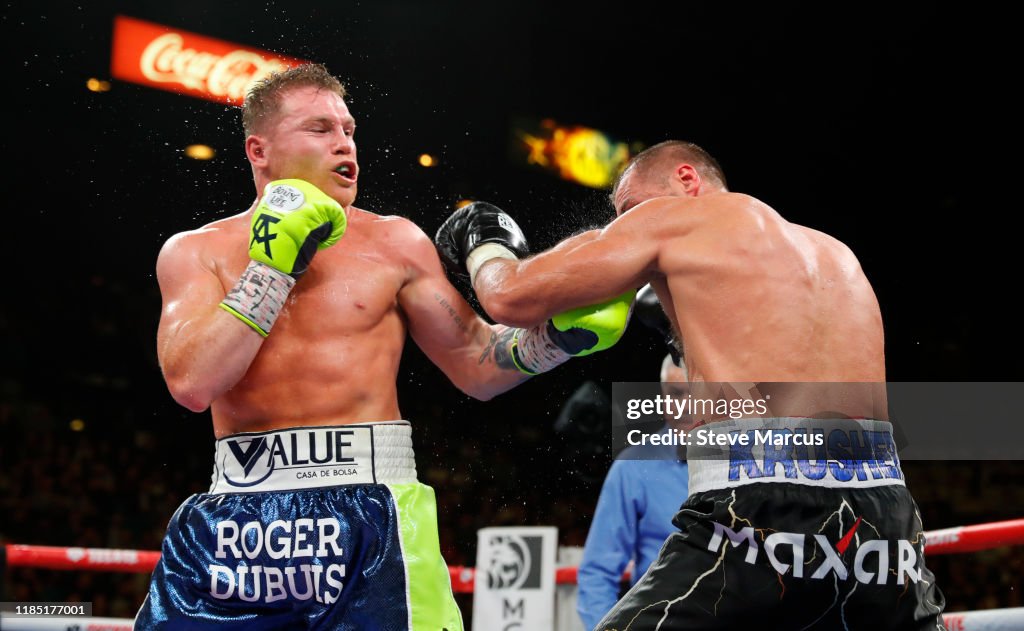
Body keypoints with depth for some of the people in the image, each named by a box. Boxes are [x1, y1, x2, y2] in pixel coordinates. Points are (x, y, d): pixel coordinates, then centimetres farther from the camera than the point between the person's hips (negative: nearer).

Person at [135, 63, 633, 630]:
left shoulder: (392, 243, 6)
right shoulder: (195, 252, 6)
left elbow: (476, 368, 9)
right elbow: (191, 384, -10)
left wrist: (557, 336, -8)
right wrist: (273, 263, -9)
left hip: (369, 512, -1)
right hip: (236, 516, 1)